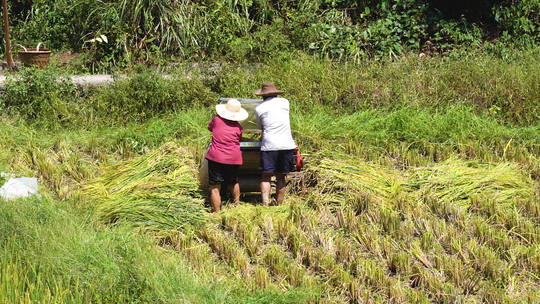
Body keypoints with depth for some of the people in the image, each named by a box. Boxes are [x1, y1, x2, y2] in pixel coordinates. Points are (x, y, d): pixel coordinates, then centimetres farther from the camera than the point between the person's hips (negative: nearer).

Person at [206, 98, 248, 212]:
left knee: (215, 188, 0)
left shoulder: (217, 119, -1)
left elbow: (209, 127, 19)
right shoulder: (238, 127, -1)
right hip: (233, 159, 2)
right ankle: (237, 203, 43)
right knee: (233, 183, 26)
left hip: (215, 158, -2)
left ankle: (216, 212, -2)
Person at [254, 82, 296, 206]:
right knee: (281, 177, 11)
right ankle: (279, 205, 12)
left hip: (269, 145, -2)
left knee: (265, 176, 2)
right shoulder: (285, 102, 11)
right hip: (287, 144, 2)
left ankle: (265, 204, -13)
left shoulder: (259, 109, 4)